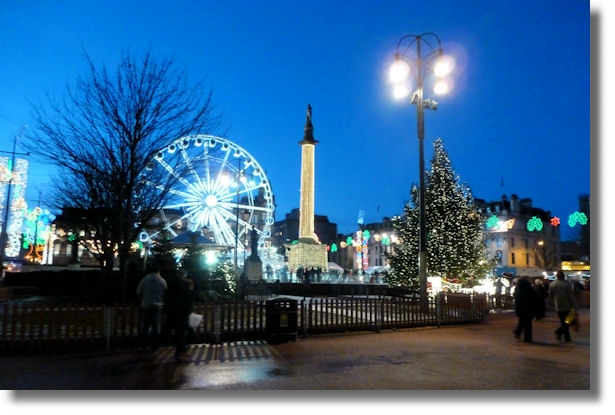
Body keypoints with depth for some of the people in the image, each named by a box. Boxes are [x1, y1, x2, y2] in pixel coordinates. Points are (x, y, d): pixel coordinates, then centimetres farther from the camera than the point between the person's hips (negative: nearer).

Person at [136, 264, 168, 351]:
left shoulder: (145, 279, -3)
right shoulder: (162, 281, -2)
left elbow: (138, 292, -1)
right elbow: (165, 294, 0)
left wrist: (141, 301, 15)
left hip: (145, 306, 0)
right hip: (157, 306, 0)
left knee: (144, 326, 8)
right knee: (156, 326, 7)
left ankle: (142, 345, 8)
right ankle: (154, 346, 8)